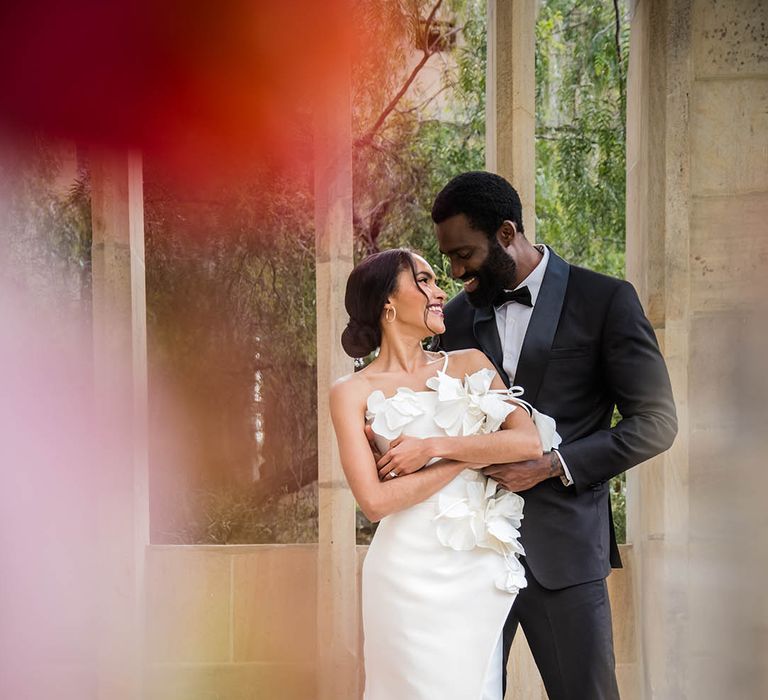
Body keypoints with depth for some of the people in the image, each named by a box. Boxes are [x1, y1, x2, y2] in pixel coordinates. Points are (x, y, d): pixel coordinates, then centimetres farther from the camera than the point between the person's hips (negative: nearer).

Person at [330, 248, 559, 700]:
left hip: (483, 571, 4)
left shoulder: (471, 363, 10)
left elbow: (530, 441, -5)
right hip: (414, 572, -3)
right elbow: (375, 501, -11)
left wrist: (433, 447, -11)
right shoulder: (354, 393, 0)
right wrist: (470, 456, -8)